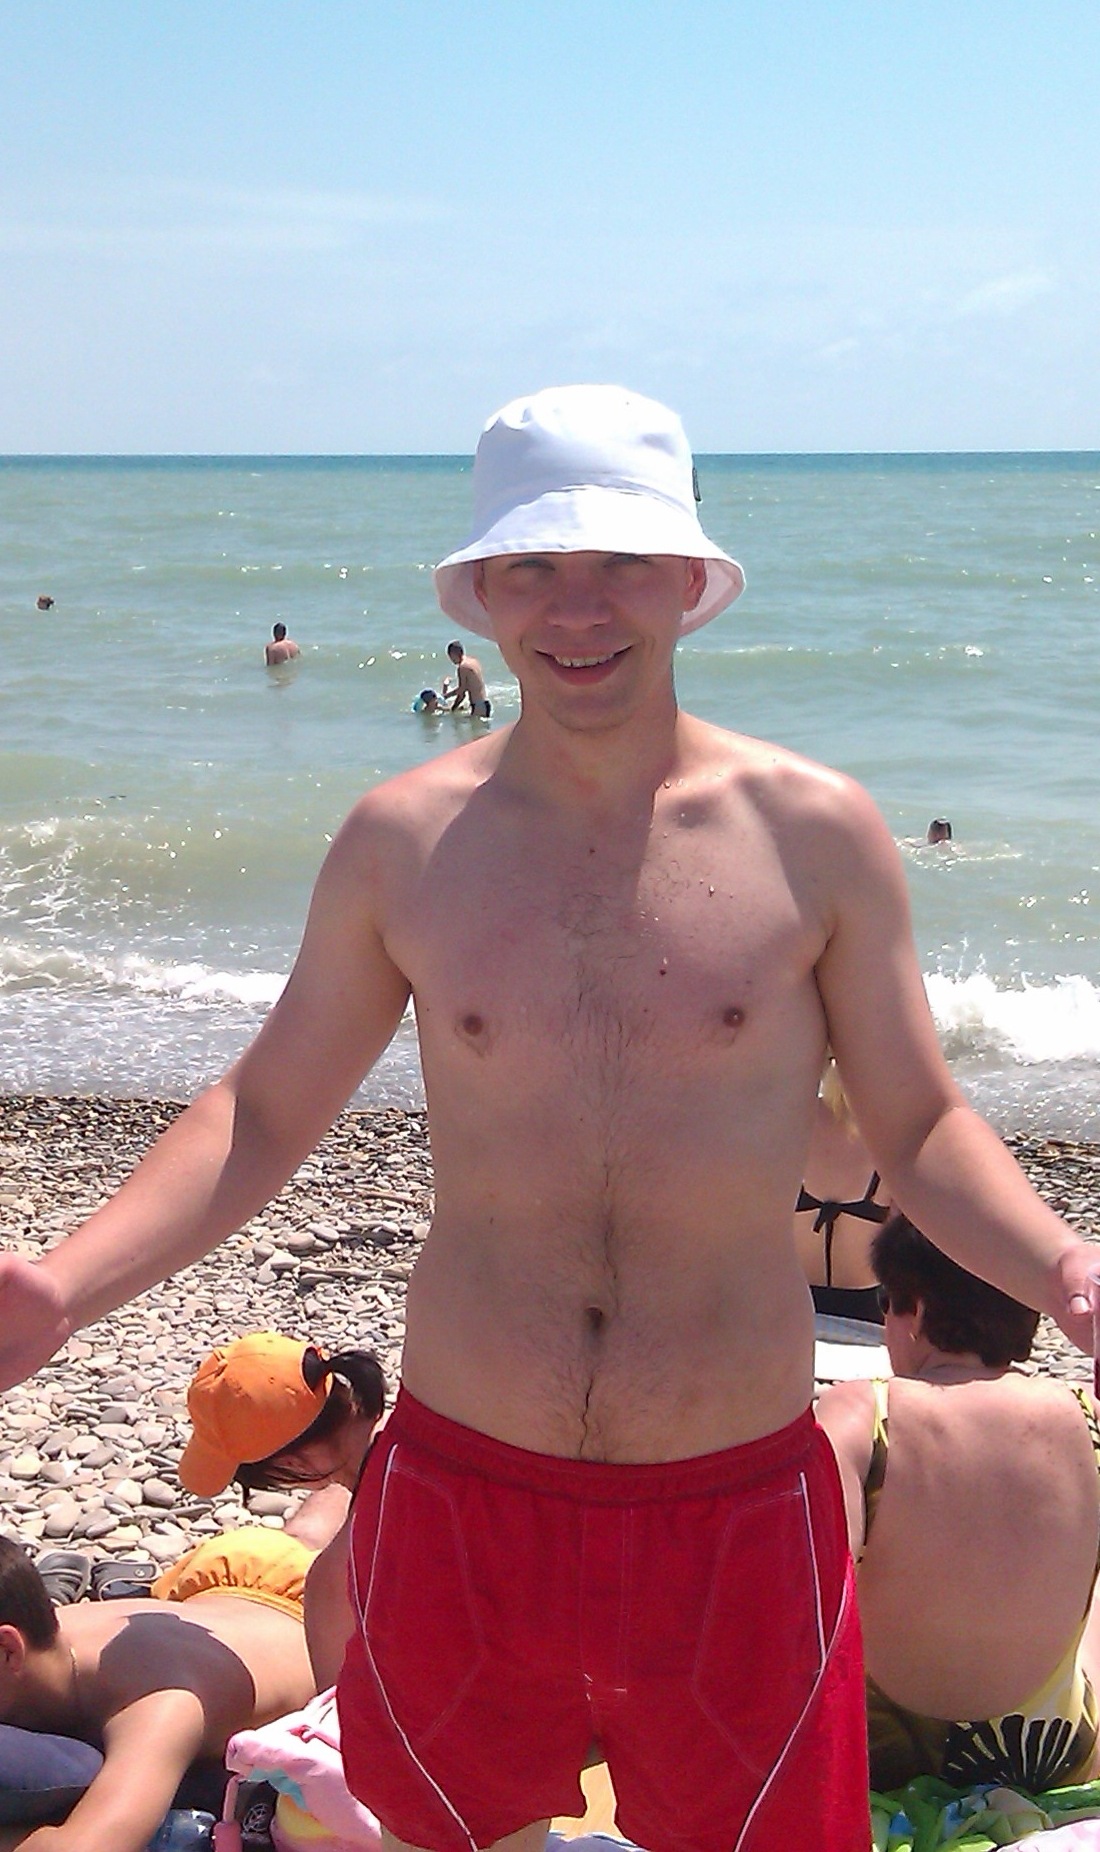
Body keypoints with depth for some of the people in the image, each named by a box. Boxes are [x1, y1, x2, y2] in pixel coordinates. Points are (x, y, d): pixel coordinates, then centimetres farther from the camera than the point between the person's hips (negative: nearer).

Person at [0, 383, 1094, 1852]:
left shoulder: (816, 834, -6)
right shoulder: (401, 841, -3)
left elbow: (919, 1128, 1)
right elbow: (265, 1113, 5)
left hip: (736, 1512, -1)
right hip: (459, 1497, 2)